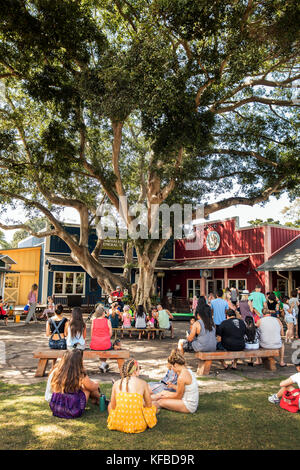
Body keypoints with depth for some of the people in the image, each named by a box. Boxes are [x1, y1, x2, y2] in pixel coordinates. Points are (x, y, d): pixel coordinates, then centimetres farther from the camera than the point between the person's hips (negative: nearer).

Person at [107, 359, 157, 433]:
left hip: (118, 424, 2)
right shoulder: (143, 383, -5)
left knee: (110, 404, 31)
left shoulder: (116, 383, 0)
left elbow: (113, 406, 8)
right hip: (138, 426, -2)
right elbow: (149, 405, 5)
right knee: (152, 407, 27)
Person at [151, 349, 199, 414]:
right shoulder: (188, 371, 3)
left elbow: (178, 396, -13)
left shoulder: (181, 377, -25)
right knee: (164, 392, 12)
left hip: (189, 406, -9)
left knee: (161, 402, -4)